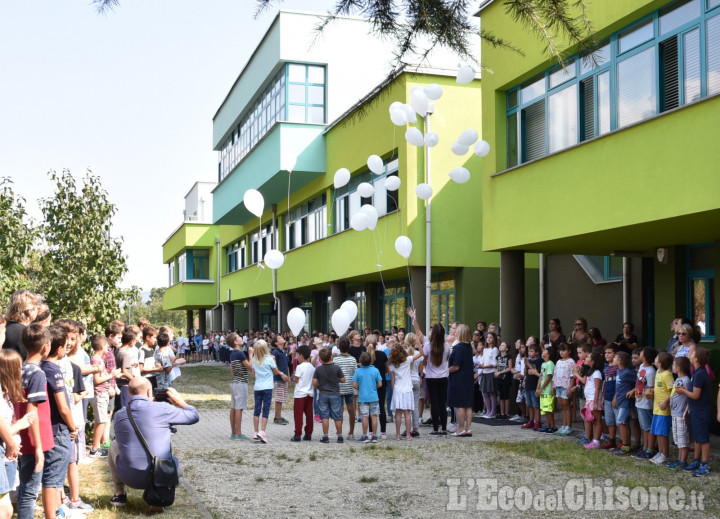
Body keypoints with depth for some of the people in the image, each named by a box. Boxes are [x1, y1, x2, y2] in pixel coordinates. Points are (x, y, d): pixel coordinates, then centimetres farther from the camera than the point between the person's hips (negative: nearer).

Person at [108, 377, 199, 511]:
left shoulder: (119, 415, -1)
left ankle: (119, 493, 33)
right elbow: (194, 416, -1)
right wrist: (180, 402, 16)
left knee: (114, 445, 29)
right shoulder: (162, 409, -11)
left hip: (130, 479, 2)